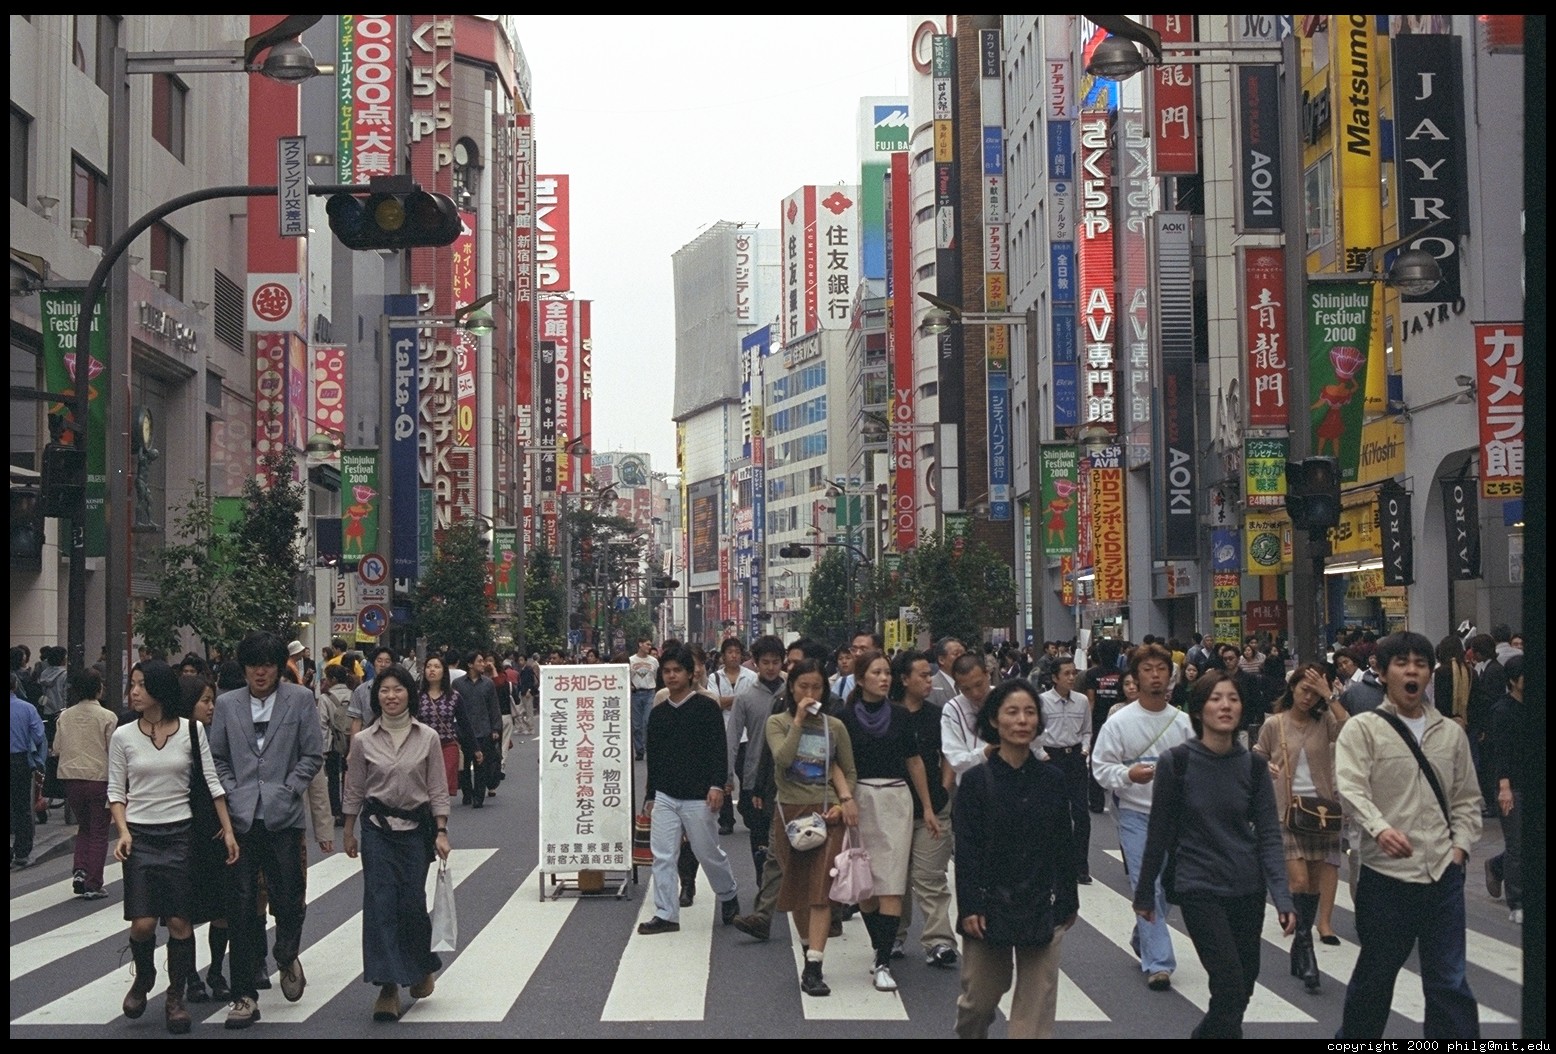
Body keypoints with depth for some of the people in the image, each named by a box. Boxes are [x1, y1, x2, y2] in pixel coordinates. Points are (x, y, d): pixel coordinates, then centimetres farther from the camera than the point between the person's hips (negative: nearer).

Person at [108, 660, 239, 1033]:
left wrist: (228, 831, -1)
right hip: (140, 836, 0)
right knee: (142, 922, -7)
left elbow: (211, 783, 2)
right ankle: (143, 978, 23)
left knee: (180, 922, 1)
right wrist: (123, 831, -11)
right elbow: (116, 790, 4)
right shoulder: (123, 736, 1)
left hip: (180, 834, 0)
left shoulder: (191, 731, -1)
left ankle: (176, 998, 16)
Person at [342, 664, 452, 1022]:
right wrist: (348, 832, 9)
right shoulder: (363, 741, 0)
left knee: (412, 902, 0)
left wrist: (441, 831, -4)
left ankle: (422, 967, 28)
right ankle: (387, 986, -1)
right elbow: (354, 791, 8)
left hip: (416, 827, 0)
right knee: (380, 903, -5)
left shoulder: (428, 738, -1)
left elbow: (438, 790, 1)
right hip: (378, 827, 1)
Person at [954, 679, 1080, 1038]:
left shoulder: (1052, 779, 2)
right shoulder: (976, 780, -6)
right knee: (979, 998, 12)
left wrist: (1067, 903, 8)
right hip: (991, 904, -2)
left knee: (1037, 1005, 1)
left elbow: (1063, 845, 7)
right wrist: (970, 907, -12)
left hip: (1040, 907, 2)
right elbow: (966, 850, -7)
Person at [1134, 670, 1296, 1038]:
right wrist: (1145, 893, 4)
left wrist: (1283, 897, -12)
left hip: (1247, 890, 4)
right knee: (1231, 985, -13)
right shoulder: (1176, 762, -9)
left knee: (1242, 989, 10)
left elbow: (1269, 835, -1)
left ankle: (1205, 1033, 35)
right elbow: (1159, 833, -2)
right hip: (1199, 889, -4)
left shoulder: (1254, 765, 0)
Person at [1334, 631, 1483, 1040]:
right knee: (1375, 975, 11)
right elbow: (1351, 789, -17)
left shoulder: (1451, 733, 10)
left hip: (1443, 873, 3)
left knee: (1450, 980, 5)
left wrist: (1460, 846, 0)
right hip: (1386, 872, -3)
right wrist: (1380, 829, -35)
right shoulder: (1362, 729, -3)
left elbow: (1467, 799, 16)